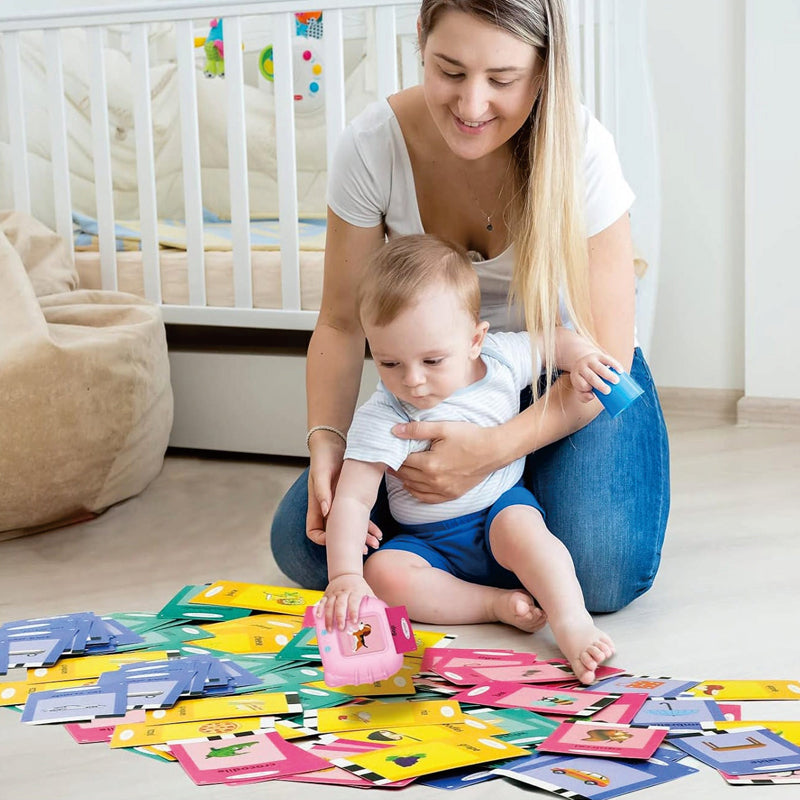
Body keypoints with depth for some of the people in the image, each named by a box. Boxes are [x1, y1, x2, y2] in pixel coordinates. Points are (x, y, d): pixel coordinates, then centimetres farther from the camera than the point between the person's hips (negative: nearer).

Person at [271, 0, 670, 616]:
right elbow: (342, 323, -8)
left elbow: (607, 356, -22)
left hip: (572, 381, -3)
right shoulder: (373, 145, -19)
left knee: (603, 572, -29)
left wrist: (496, 448, -38)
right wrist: (326, 439, -26)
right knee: (304, 545, -13)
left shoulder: (581, 150, -25)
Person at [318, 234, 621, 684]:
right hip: (430, 542, 0)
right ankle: (498, 604, -30)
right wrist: (345, 576, -34)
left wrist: (581, 357, -11)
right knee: (383, 573, -28)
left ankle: (573, 622, -39)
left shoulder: (501, 359, -9)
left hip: (503, 507, 0)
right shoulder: (381, 420, -17)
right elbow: (353, 499, -22)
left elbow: (553, 340, 12)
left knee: (519, 527, -34)